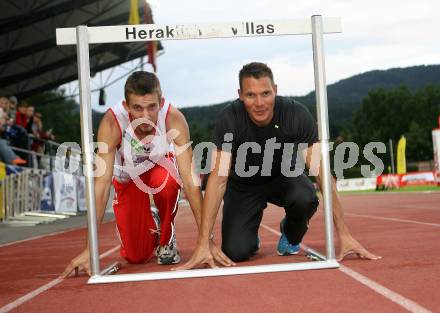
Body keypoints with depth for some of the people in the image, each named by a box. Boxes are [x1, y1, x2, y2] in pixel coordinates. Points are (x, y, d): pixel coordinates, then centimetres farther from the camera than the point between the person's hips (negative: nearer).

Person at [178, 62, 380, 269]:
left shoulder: (297, 114, -27)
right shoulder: (229, 119, -28)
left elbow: (321, 171, -29)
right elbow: (219, 177, -33)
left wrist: (344, 235, -34)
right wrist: (203, 245, -40)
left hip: (284, 177, 1)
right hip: (244, 185, 0)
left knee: (305, 198, -34)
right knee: (236, 252, -20)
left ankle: (290, 238, 2)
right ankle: (250, 237, 19)